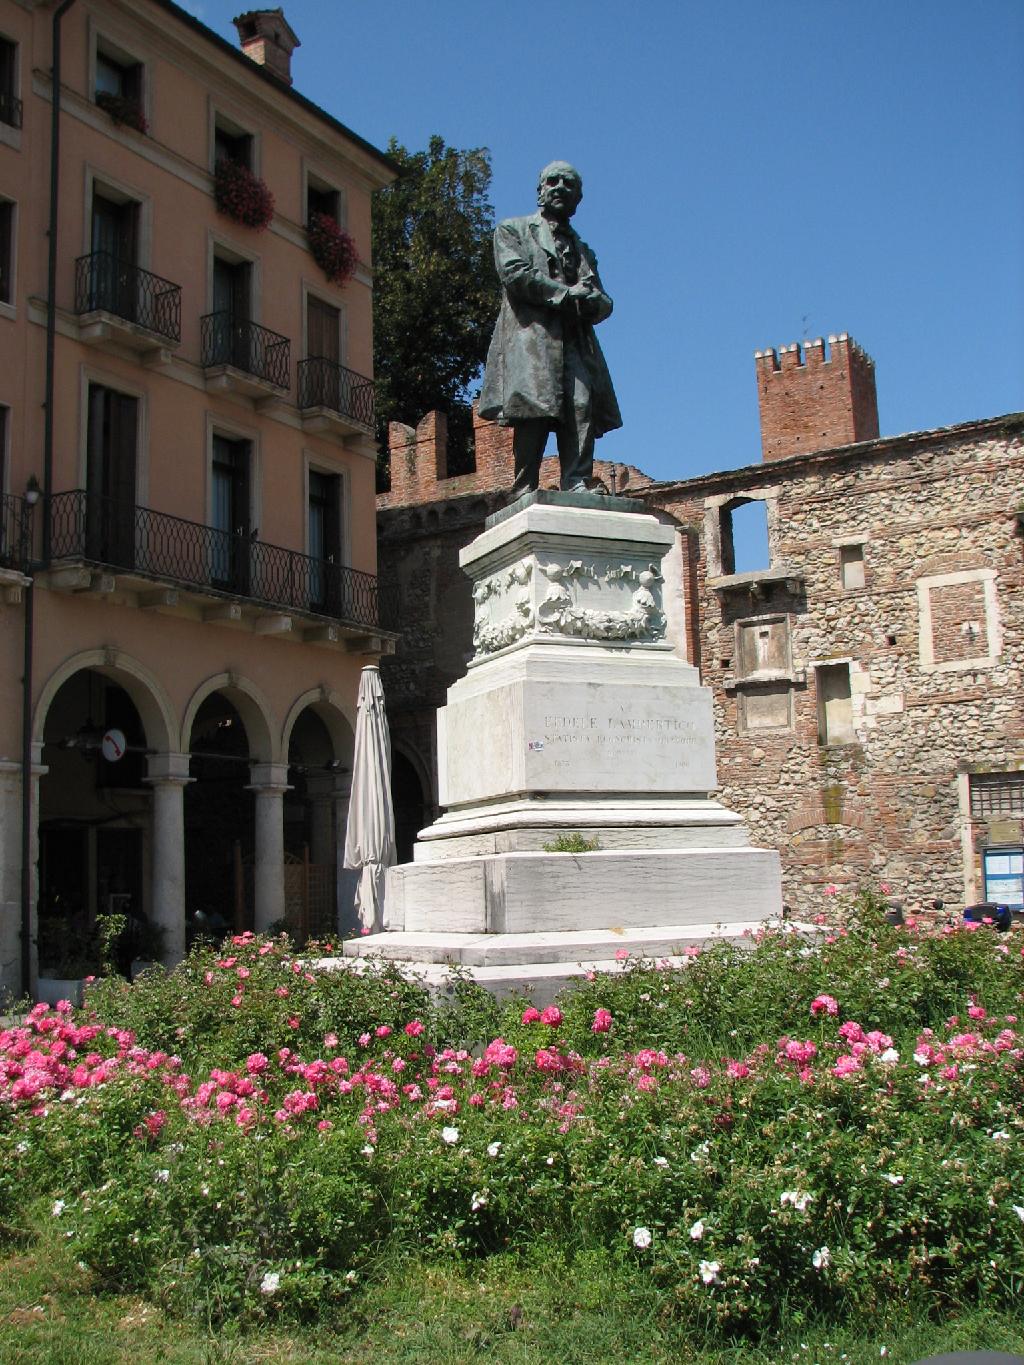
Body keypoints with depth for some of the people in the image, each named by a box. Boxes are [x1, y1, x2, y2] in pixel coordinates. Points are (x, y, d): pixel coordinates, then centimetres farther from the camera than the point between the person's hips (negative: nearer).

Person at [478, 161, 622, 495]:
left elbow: (603, 302, 21)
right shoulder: (512, 230, 20)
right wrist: (567, 294, -4)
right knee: (533, 414, -17)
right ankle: (525, 491, -20)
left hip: (576, 342, 4)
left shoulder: (582, 248, 33)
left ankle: (577, 487, -21)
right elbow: (515, 273, 0)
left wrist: (588, 299, -4)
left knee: (583, 408, -16)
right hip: (530, 337, -4)